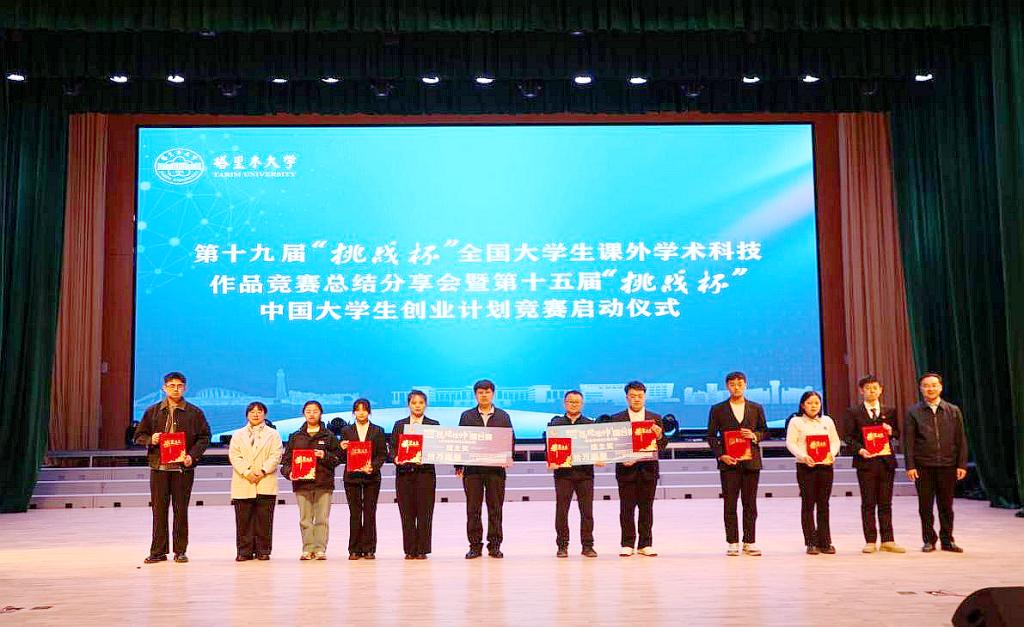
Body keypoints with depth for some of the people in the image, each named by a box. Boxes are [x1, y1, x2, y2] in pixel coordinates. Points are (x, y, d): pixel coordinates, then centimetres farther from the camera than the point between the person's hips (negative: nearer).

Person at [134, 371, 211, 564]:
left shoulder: (194, 413, 4)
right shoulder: (153, 411, 9)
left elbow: (204, 437, 4)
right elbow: (139, 435, 14)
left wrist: (193, 455, -11)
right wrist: (150, 440, -8)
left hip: (183, 468, -1)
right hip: (159, 467, 2)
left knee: (181, 510, 3)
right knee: (159, 510, 4)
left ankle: (180, 551, 12)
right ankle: (158, 551, 12)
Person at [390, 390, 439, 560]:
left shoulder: (433, 425, 8)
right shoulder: (399, 425, 14)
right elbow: (392, 448, 9)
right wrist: (396, 458, -11)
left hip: (425, 472, -2)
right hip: (404, 473, 2)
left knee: (424, 512, -4)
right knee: (407, 513, 1)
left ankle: (422, 550, 2)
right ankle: (410, 550, 7)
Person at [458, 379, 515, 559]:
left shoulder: (503, 416, 10)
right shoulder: (467, 416, 10)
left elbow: (511, 440, 7)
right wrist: (458, 465, -2)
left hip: (496, 469, 0)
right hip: (473, 469, 0)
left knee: (495, 508, 2)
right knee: (473, 509, 2)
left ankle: (495, 545, 10)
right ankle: (475, 545, 9)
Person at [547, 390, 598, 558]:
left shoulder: (591, 424, 11)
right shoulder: (555, 423, 9)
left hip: (585, 472, 1)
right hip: (562, 471, 0)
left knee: (587, 511, 2)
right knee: (561, 511, 0)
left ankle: (587, 545, 9)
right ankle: (562, 545, 9)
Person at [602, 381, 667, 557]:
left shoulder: (655, 418, 9)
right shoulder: (616, 419, 4)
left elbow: (662, 445, 5)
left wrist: (660, 436, -16)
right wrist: (621, 458, -16)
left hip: (648, 468, 1)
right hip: (626, 468, -1)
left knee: (646, 507, 4)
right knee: (627, 508, 0)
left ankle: (645, 544, 10)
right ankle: (627, 544, 6)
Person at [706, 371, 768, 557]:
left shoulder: (756, 408, 10)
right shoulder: (717, 409, 4)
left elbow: (764, 430, 14)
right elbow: (711, 436, 4)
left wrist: (754, 435, -8)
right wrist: (721, 455, -9)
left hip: (751, 461, 2)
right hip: (729, 462, -1)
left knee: (750, 504, 5)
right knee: (730, 505, 0)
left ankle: (750, 543, 11)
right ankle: (732, 543, 6)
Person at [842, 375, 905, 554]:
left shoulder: (889, 411, 11)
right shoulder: (853, 412, 3)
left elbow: (898, 434, 14)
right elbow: (848, 436, -1)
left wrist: (891, 431, -8)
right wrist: (860, 450, -16)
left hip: (887, 461, 2)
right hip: (866, 462, -2)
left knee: (885, 503, 6)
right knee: (868, 504, 2)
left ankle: (887, 541, 12)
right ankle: (870, 542, 7)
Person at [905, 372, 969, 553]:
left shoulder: (953, 411, 7)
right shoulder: (914, 412, 3)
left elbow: (961, 440, 6)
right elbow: (908, 441, 0)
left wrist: (962, 464, 0)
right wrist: (910, 466, -7)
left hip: (948, 464, 1)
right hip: (923, 466, -1)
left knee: (946, 505, 6)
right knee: (925, 506, 4)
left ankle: (947, 540, 17)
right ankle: (929, 540, 14)